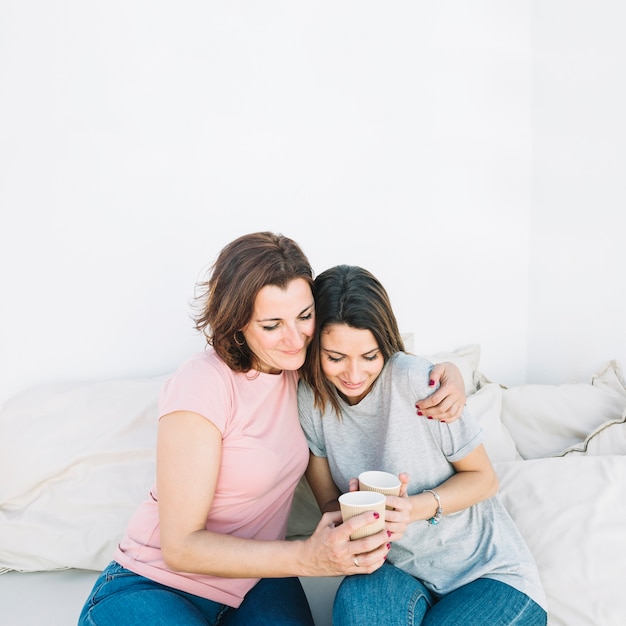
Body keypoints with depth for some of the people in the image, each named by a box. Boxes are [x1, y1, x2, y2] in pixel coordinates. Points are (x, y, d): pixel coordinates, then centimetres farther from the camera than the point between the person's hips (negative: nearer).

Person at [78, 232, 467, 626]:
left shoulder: (299, 365, -5)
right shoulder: (202, 386, -23)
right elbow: (181, 546, -23)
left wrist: (447, 372, -12)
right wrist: (307, 557, -37)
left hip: (257, 582, 5)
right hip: (155, 588, -5)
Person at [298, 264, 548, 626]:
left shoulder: (416, 381, -19)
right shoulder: (309, 400, -8)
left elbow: (484, 478, -7)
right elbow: (329, 504, 2)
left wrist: (418, 508, -24)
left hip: (490, 571, -2)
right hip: (400, 572, 2)